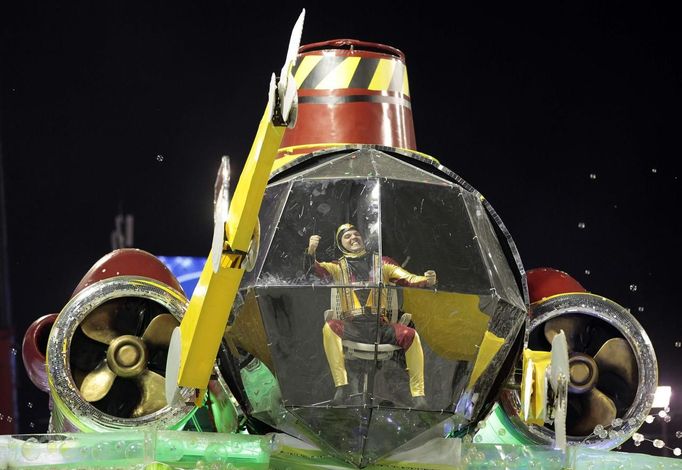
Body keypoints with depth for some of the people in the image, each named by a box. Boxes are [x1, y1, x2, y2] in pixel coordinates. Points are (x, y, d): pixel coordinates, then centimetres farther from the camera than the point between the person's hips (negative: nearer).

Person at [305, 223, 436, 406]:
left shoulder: (381, 262, 16)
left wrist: (426, 280, -16)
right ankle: (341, 385, -30)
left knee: (411, 335, -26)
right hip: (351, 326, 0)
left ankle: (418, 393, -20)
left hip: (381, 325, 0)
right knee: (329, 328, -31)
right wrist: (311, 252, -25)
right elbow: (318, 270, -3)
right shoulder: (338, 267, 16)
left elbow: (407, 278, 5)